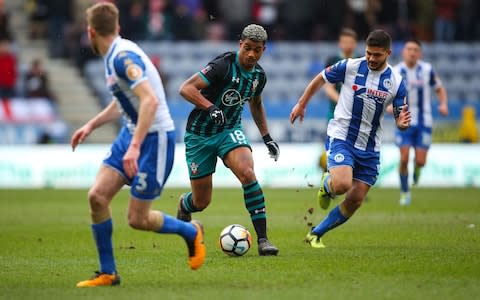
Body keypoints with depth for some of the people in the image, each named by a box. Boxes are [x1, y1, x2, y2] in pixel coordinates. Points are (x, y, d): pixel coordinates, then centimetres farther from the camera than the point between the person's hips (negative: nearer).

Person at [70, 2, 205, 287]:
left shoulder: (123, 57, -22)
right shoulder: (116, 55, 9)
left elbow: (150, 101, -32)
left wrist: (135, 147, -36)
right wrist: (91, 126, 25)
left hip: (155, 138, -9)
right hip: (131, 133, 9)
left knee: (137, 218, -4)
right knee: (97, 196, -3)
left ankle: (191, 232, 23)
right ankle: (107, 273, 6)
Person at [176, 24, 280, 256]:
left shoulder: (258, 75, 1)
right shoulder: (224, 65, -20)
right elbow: (186, 88, -25)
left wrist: (267, 137, 19)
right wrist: (210, 108, -38)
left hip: (230, 131, 4)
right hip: (199, 134, -4)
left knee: (247, 173, -27)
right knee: (201, 202, 2)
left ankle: (262, 239, -25)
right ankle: (184, 206, 43)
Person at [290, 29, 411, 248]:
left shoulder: (396, 82, -2)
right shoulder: (350, 67, -8)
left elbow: (400, 119, 1)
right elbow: (320, 79, 9)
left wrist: (402, 123, -24)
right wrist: (301, 104, 13)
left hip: (370, 148, 3)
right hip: (341, 138, -3)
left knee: (355, 200, 1)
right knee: (342, 185, -27)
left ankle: (316, 234, 19)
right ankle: (327, 184, 11)